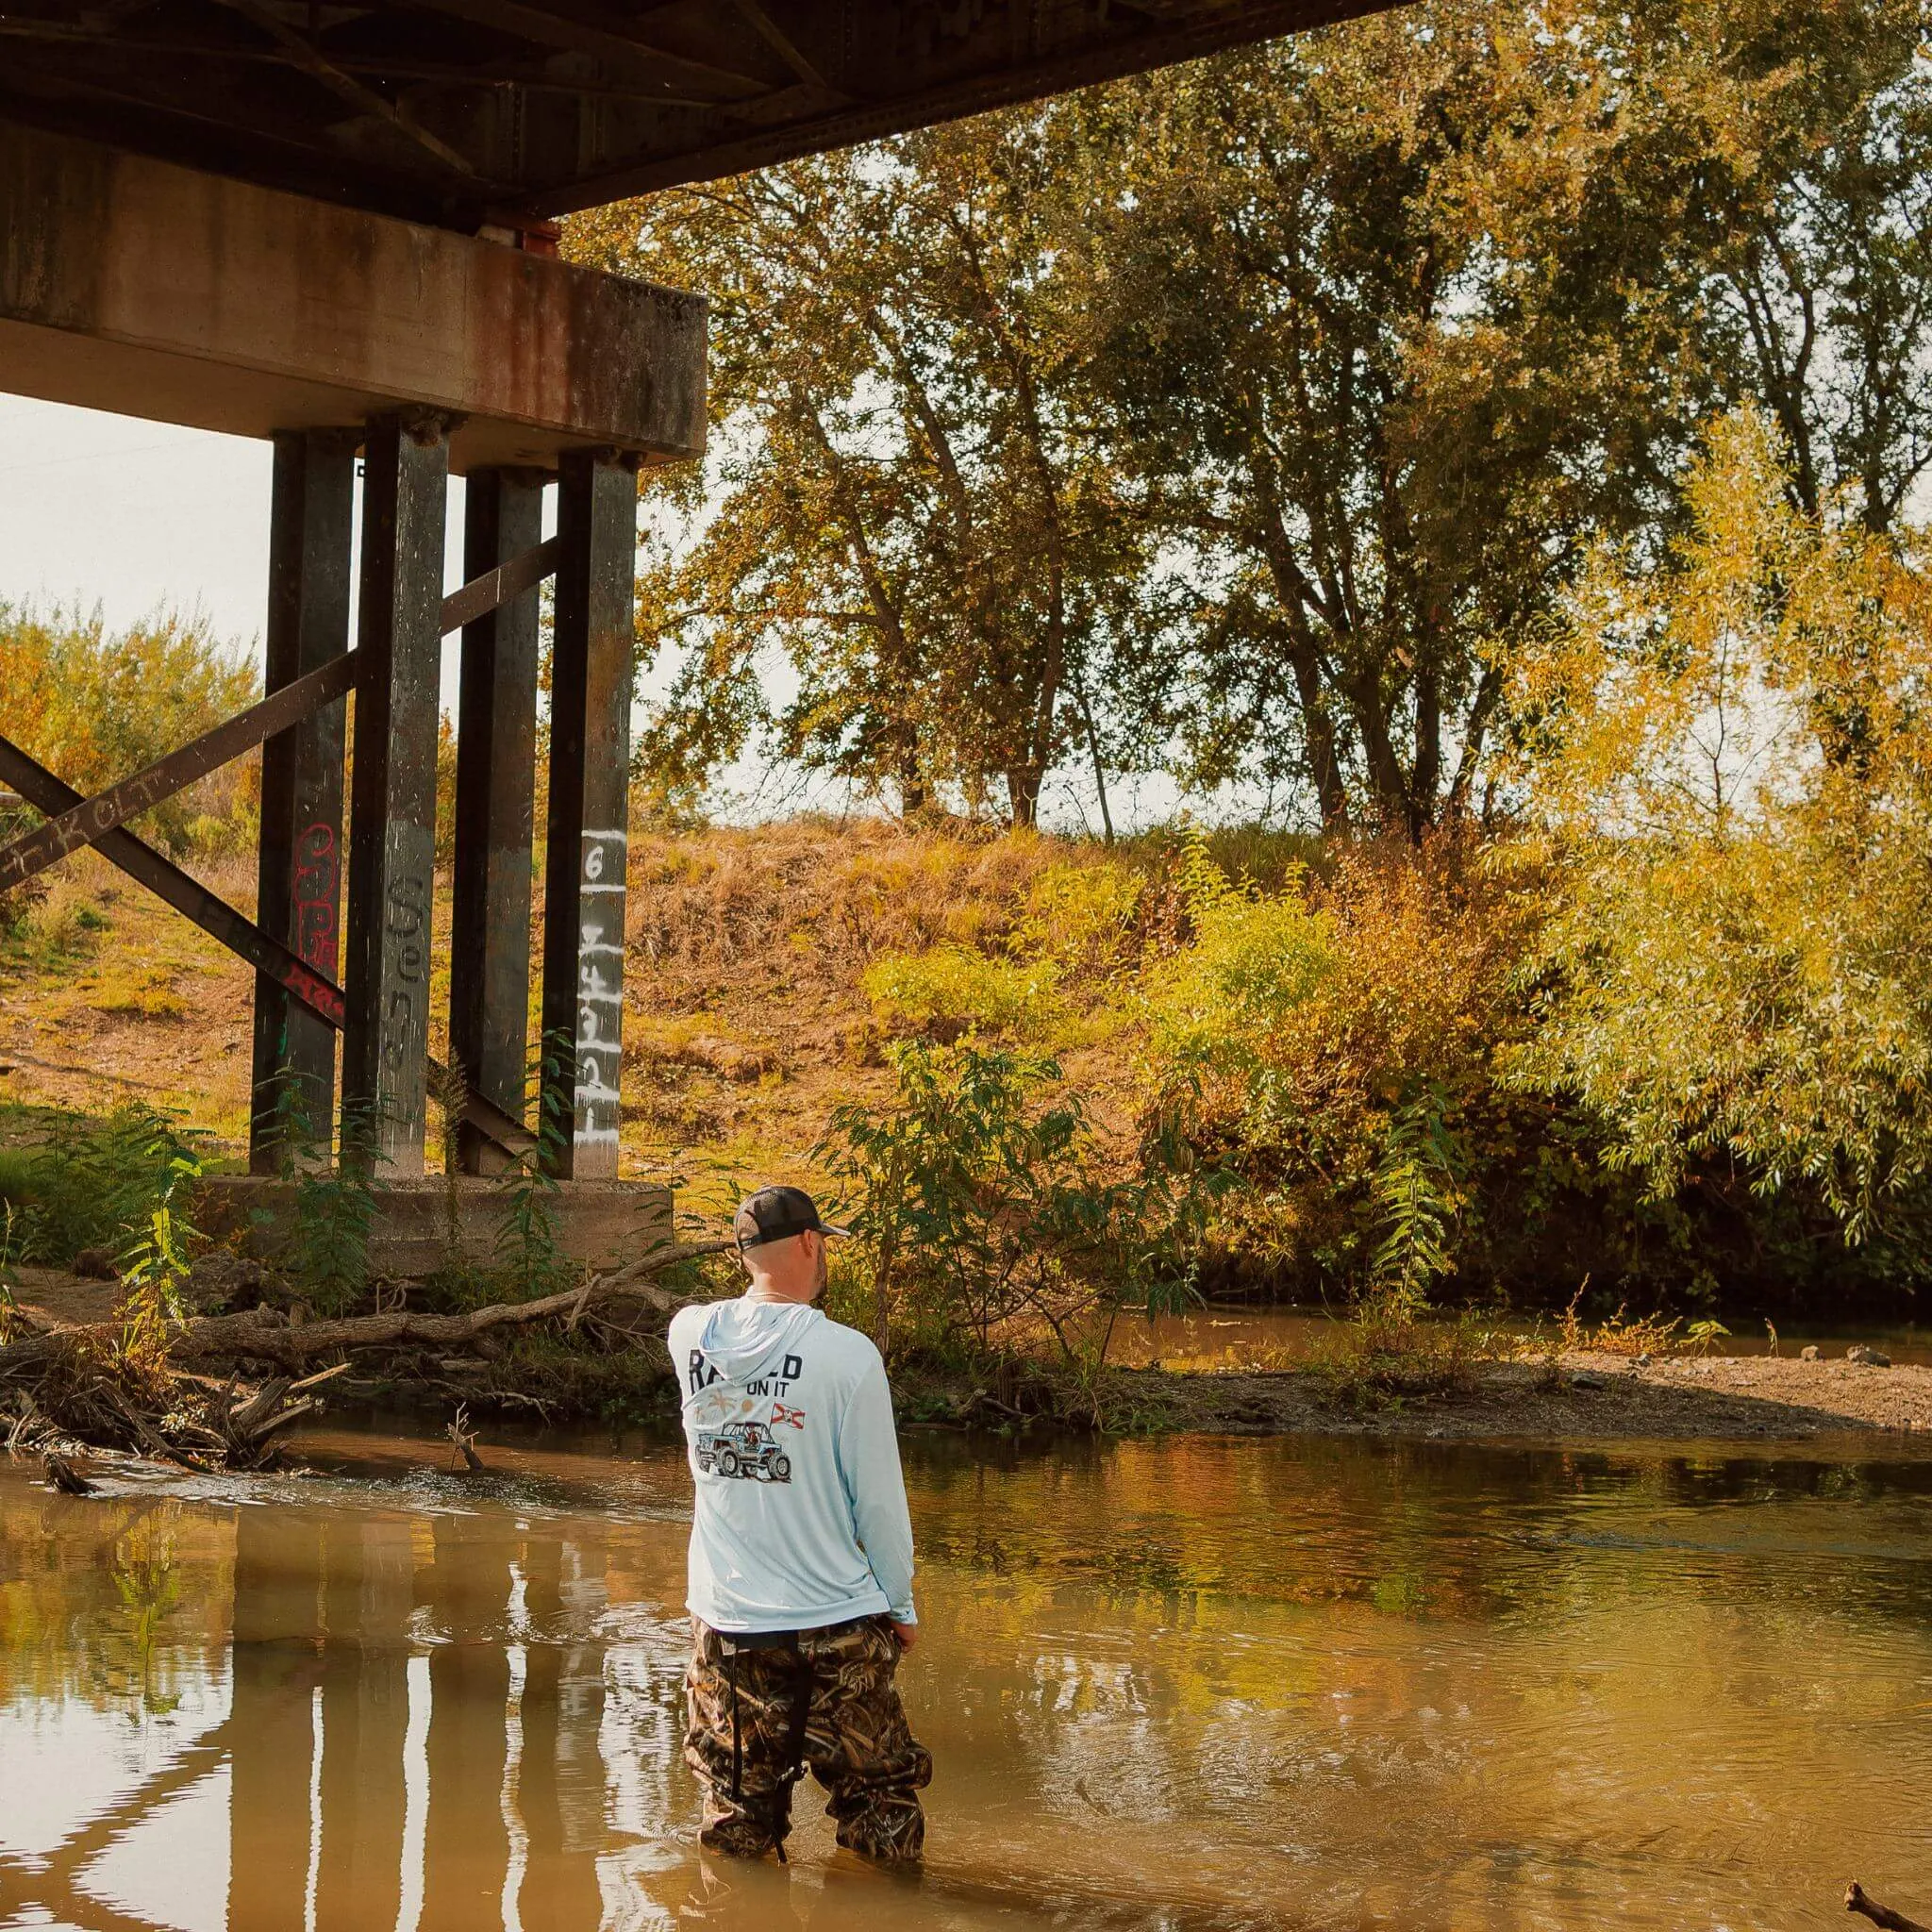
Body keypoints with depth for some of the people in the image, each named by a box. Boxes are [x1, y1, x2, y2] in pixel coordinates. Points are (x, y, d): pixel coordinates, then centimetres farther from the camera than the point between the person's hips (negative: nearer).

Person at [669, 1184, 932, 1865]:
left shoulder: (690, 1335, -3)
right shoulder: (847, 1355, -15)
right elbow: (880, 1498, -8)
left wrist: (766, 1292, 14)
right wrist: (900, 1606, 3)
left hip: (726, 1621, 4)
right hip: (839, 1622, -4)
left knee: (736, 1821, 14)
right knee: (881, 1821, 9)